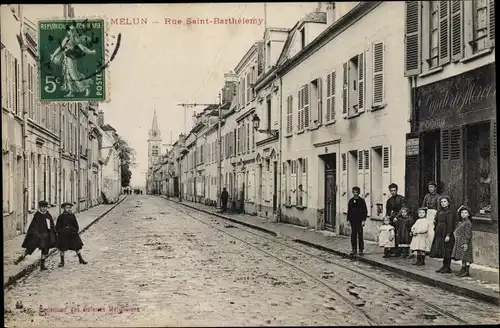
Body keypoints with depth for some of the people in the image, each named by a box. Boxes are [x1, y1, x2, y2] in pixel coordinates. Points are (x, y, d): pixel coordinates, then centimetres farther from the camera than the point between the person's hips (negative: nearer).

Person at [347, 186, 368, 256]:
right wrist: (348, 220, 7)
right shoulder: (351, 201, 8)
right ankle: (354, 249, 11)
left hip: (360, 221, -3)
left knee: (360, 235, 2)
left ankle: (361, 250, 9)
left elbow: (365, 211, -2)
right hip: (353, 221, 3)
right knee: (353, 235, 3)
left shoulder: (362, 201, -1)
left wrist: (363, 220, -8)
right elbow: (348, 211, 12)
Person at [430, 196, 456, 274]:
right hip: (439, 234, 8)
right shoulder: (439, 212, 13)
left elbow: (450, 225, -15)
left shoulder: (449, 212, -10)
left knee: (446, 252, -3)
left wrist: (448, 235, -20)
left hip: (446, 234, -8)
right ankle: (444, 266, 18)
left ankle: (447, 268, 5)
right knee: (442, 251, 10)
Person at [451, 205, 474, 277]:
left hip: (465, 242, -9)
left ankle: (467, 271, 0)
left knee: (466, 257, -4)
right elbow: (456, 232, 20)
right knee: (462, 257, 13)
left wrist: (466, 243, -20)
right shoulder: (460, 222, 13)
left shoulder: (468, 223, -13)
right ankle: (463, 270, 20)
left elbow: (468, 234, -17)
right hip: (459, 242, 9)